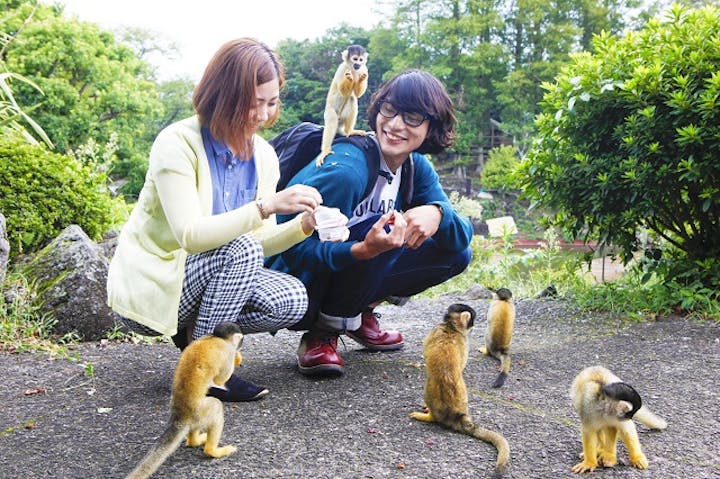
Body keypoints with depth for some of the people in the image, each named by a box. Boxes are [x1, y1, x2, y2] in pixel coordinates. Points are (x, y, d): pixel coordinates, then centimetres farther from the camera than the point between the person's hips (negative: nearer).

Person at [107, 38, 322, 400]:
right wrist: (266, 206, -40)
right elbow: (190, 236, -31)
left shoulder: (263, 155, 0)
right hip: (147, 287, -6)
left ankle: (195, 331, 5)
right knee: (241, 250, -31)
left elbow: (261, 242, 0)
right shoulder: (178, 142, -19)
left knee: (291, 300, -18)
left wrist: (302, 226, -20)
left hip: (207, 279, 6)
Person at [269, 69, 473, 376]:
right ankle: (321, 334, -14)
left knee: (456, 255, -2)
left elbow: (464, 234, -6)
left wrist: (437, 213, -30)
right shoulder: (347, 168, -26)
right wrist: (364, 250, -45)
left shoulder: (417, 168, -3)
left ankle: (359, 315, 9)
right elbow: (295, 248, -28)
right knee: (381, 231, -32)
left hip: (347, 274, 7)